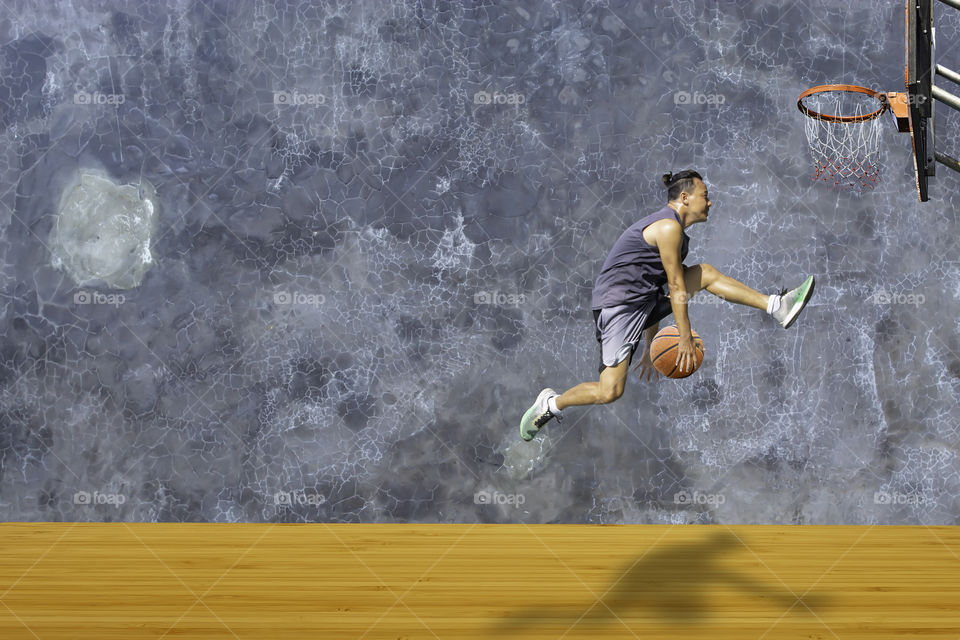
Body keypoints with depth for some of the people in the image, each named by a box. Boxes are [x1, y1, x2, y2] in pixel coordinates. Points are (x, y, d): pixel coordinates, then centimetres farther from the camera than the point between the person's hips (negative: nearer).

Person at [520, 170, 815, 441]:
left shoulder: (668, 227, 18)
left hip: (643, 301, 10)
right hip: (619, 305, -10)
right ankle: (551, 403, 6)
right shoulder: (669, 227, -13)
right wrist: (685, 338, -9)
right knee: (610, 392, -16)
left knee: (705, 273, 9)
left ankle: (776, 306, 9)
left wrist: (650, 347, 24)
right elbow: (676, 287, -13)